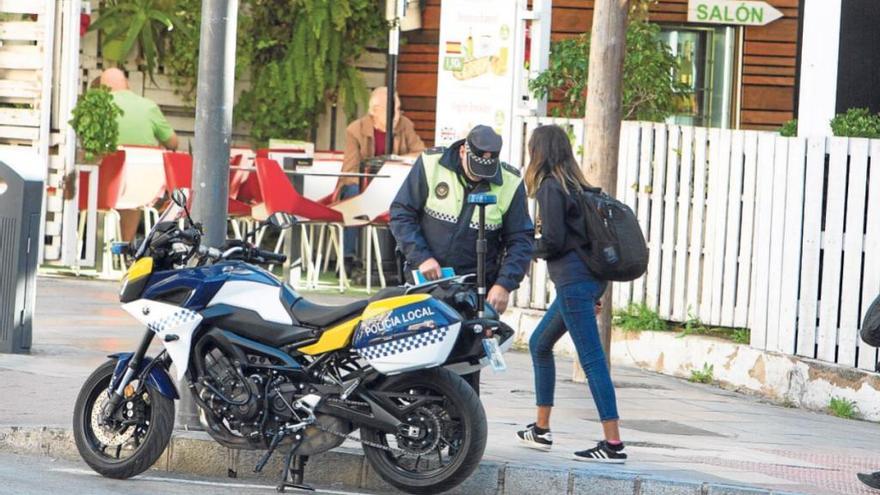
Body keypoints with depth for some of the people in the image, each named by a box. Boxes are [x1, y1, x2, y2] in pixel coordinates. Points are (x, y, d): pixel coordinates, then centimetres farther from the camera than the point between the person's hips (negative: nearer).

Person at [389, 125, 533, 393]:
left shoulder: (510, 184, -2)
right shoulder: (430, 165, -5)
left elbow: (521, 240, 3)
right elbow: (401, 213, 0)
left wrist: (504, 284, -10)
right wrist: (421, 258, -11)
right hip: (425, 280, 0)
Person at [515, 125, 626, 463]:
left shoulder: (550, 187, -10)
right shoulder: (574, 184, 15)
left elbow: (553, 241, -15)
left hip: (573, 281, -10)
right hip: (588, 279, 10)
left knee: (592, 359, -11)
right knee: (540, 344, 21)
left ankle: (613, 444, -13)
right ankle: (541, 430, 27)